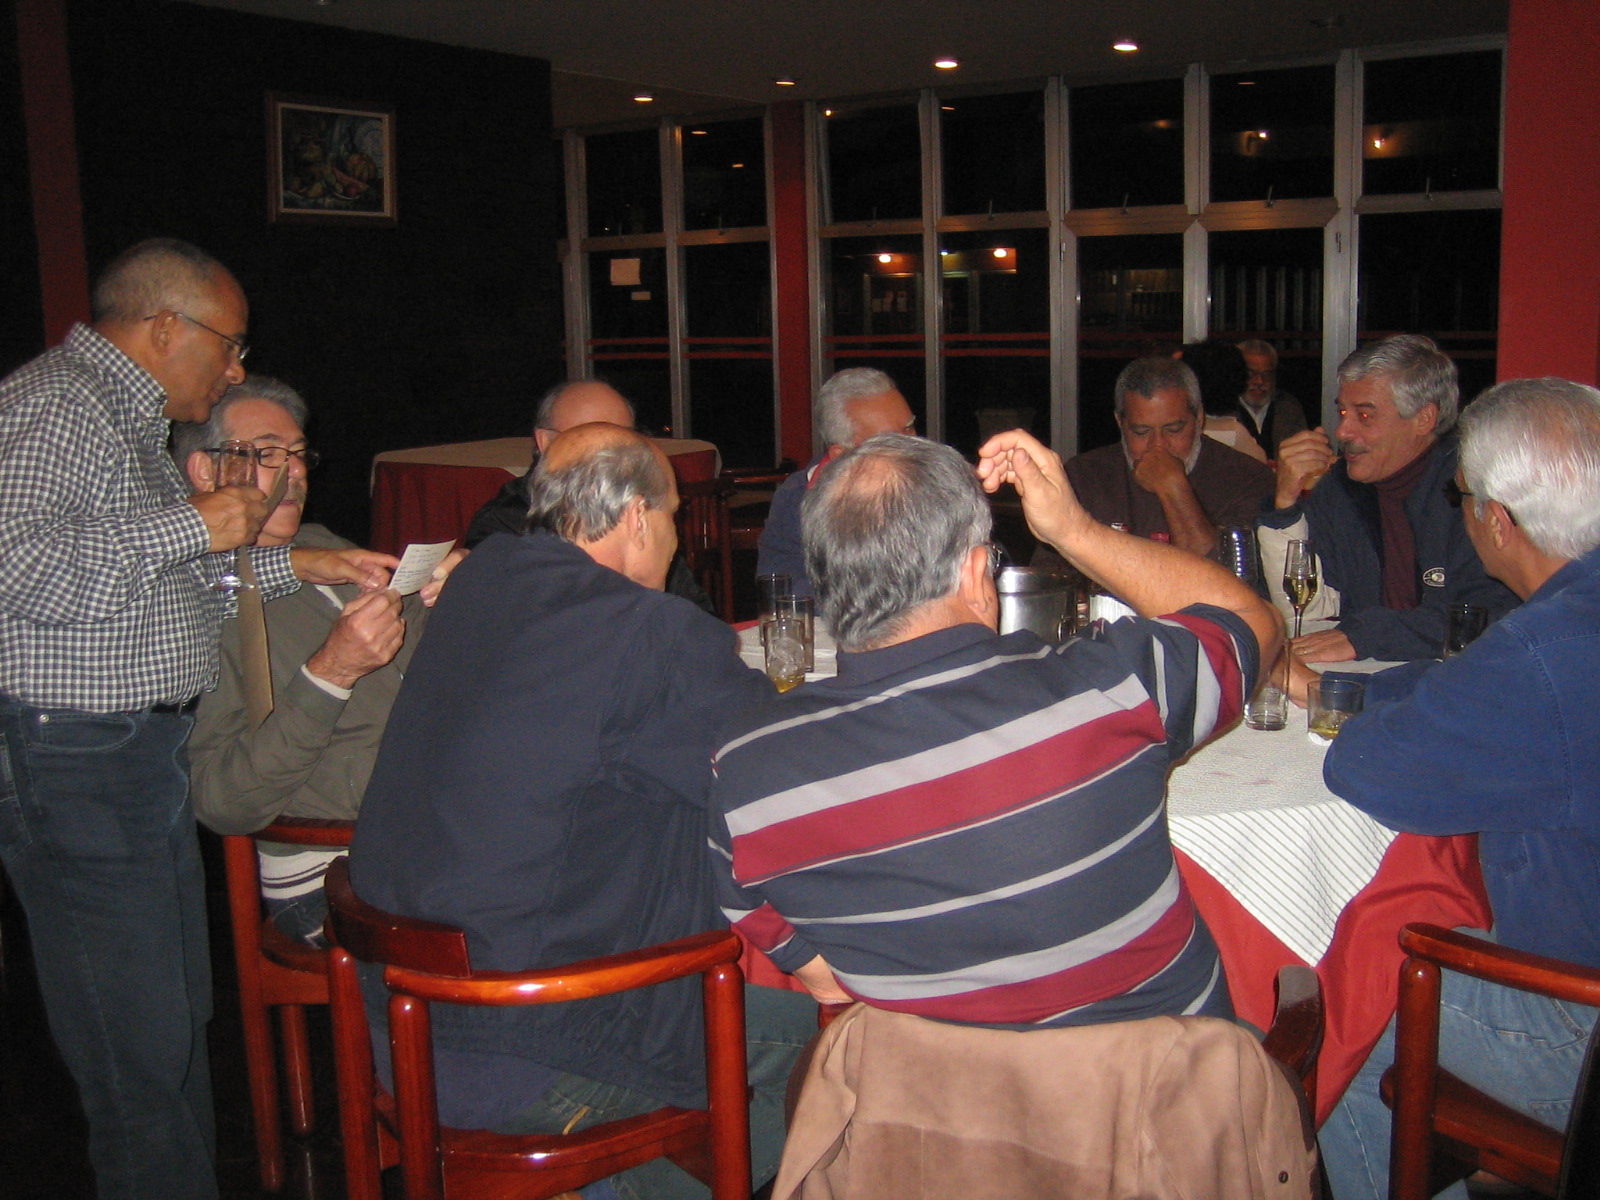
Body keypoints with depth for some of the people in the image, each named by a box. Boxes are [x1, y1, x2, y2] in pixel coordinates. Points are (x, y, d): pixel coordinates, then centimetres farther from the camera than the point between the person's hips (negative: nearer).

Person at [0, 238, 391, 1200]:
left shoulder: (131, 419, 20)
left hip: (147, 758, 10)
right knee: (139, 1051, -3)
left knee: (181, 1018, 16)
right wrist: (190, 527, -22)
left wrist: (301, 565, 21)